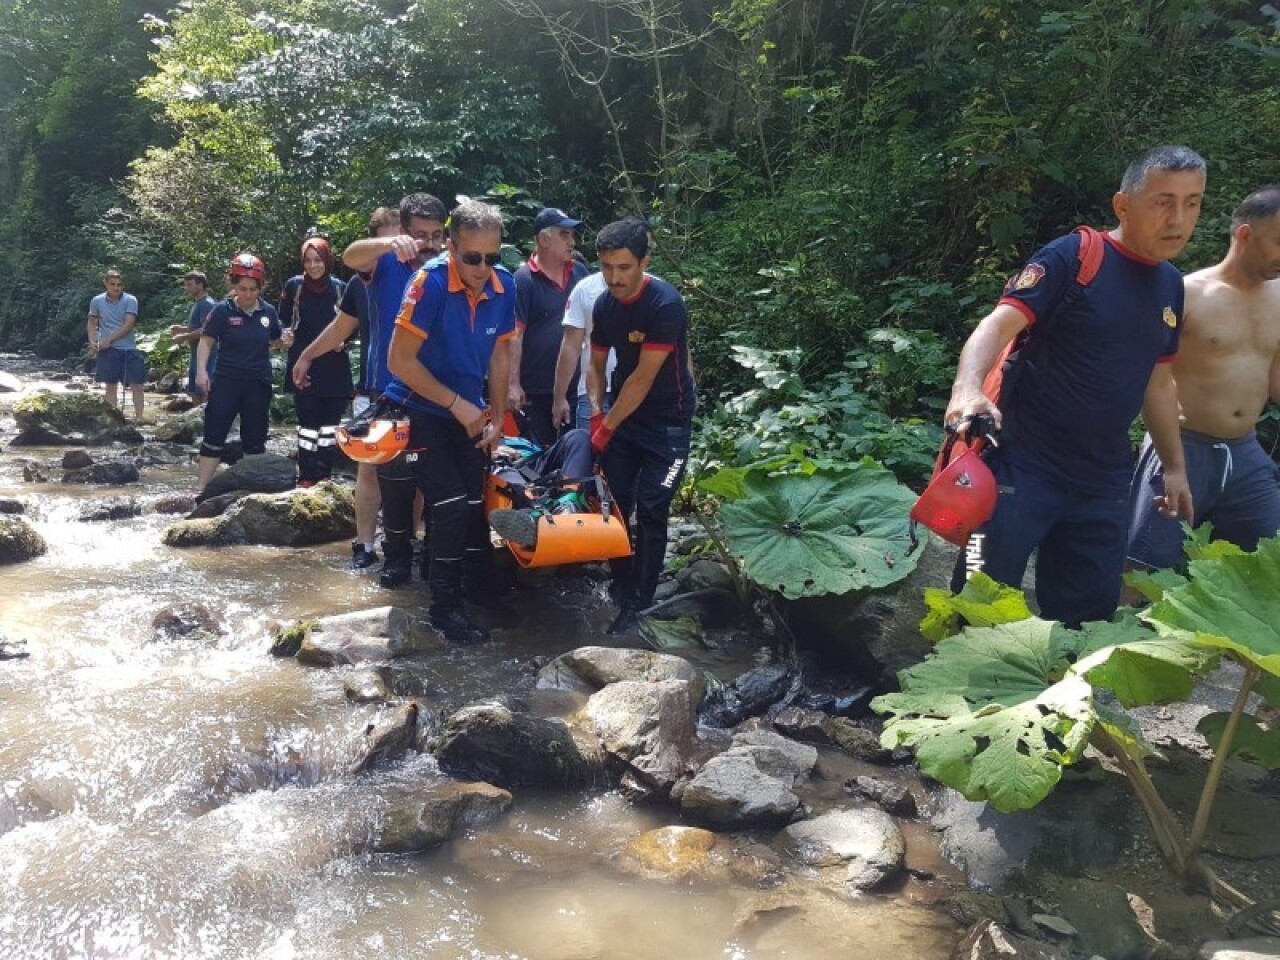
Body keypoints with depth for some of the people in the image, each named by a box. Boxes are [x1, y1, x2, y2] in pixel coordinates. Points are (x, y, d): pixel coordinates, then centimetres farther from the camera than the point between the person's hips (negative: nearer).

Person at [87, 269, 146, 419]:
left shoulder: (130, 300, -2)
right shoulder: (97, 301, 4)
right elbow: (92, 324, 12)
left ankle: (139, 418, 4)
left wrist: (108, 340, -14)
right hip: (109, 350, 1)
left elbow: (128, 325, -10)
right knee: (111, 385, 4)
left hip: (129, 348, 0)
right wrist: (93, 342, -5)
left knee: (137, 384, -3)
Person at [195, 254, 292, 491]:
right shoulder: (222, 311, -7)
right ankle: (201, 487, 1)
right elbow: (206, 341, -5)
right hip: (227, 381, -2)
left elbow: (274, 342, 14)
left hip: (258, 383, 2)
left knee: (255, 440, 11)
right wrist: (201, 370, -16)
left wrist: (285, 341, -9)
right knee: (214, 435, -3)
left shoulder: (268, 312, 1)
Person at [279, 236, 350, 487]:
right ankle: (306, 477, 1)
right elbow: (283, 321, 6)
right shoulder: (294, 285, -2)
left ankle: (325, 474, 12)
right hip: (304, 366, -2)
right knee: (308, 422, -3)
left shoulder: (339, 288, 1)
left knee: (330, 420, 4)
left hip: (334, 368, 2)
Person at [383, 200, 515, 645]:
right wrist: (457, 403, -19)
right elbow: (401, 361, -22)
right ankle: (445, 607, 1)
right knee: (452, 505, -13)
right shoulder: (430, 282, -25)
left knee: (475, 505, 9)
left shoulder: (504, 286, -8)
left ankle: (483, 592, 26)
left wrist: (497, 418, 3)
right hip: (418, 411, -5)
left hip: (467, 414, 5)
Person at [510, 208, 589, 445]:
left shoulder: (580, 272, 7)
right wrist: (513, 384, -17)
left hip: (574, 383, 5)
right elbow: (514, 335, -12)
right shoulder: (523, 280, -9)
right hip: (537, 388, -5)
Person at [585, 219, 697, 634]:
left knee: (651, 513, -6)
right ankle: (622, 593, 16)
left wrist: (608, 426, -16)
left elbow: (644, 376, -22)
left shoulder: (666, 304, -23)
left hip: (666, 421, -6)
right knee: (615, 505, 3)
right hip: (622, 414, 6)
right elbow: (597, 364, 10)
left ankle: (640, 604, 4)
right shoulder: (604, 305, -1)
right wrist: (596, 412, -5)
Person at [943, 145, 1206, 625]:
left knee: (1088, 614, 12)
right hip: (1025, 466, -6)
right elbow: (998, 324, -22)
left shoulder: (1171, 285, 11)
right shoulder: (1073, 256, -10)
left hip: (1105, 480, 7)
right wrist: (968, 388, -41)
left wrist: (1175, 466, 20)